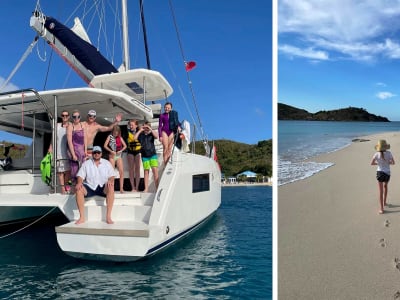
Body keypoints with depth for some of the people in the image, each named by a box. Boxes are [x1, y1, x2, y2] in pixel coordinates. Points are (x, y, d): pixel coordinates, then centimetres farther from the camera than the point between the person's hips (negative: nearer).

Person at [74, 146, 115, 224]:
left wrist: (110, 180, -18)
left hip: (103, 188, -1)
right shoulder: (86, 163, 10)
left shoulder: (107, 163, 10)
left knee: (111, 187, -34)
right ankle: (82, 217, -24)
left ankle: (108, 216, -33)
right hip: (89, 187, 1)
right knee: (79, 189, -29)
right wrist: (79, 182, -18)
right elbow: (80, 176, 5)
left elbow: (111, 176, 6)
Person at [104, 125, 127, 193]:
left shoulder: (120, 137, 8)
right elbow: (105, 145, -7)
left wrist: (121, 151, -9)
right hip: (112, 156, -3)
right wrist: (111, 151, -19)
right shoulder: (110, 137, 0)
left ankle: (121, 188, -3)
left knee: (121, 172, -6)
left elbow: (125, 145, 8)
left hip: (119, 156, 3)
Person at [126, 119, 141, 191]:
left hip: (138, 151, -2)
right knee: (131, 170, 2)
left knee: (137, 169, 0)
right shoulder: (128, 132, 0)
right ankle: (133, 187, 8)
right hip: (130, 151, 2)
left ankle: (137, 187, 6)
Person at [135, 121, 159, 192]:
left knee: (155, 169, -11)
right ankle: (146, 188, 10)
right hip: (144, 156, 1)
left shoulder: (151, 134, 5)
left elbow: (156, 136, -15)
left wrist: (150, 129, -14)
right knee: (146, 171, 5)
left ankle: (157, 187, -6)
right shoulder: (141, 135, 7)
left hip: (153, 155, -1)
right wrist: (140, 130, -6)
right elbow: (135, 138, -9)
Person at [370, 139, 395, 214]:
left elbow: (372, 163, -4)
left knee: (381, 191, 3)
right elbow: (393, 163, -4)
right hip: (387, 173, 1)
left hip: (380, 172, -1)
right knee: (385, 186, 30)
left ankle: (382, 209, 3)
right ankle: (384, 202, 40)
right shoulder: (389, 153, -9)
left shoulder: (377, 154, -9)